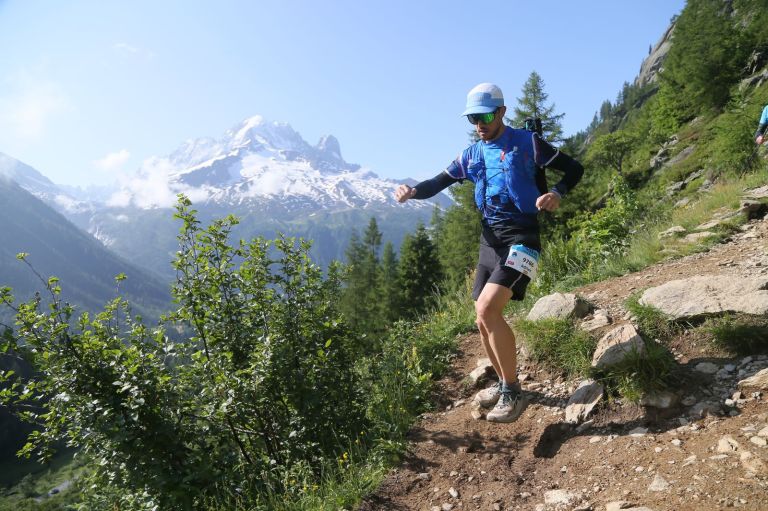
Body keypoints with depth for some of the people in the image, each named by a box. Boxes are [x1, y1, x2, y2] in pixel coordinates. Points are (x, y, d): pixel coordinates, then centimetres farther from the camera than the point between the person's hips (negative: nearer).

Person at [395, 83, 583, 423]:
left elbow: (574, 169, 3)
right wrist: (413, 190, -12)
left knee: (487, 309, -23)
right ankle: (504, 384, 29)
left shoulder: (527, 143, -2)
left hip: (520, 237, -6)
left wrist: (556, 193, -18)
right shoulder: (472, 154, 12)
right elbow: (438, 182, 10)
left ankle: (512, 392, -6)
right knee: (484, 320, 7)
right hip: (490, 240, 7)